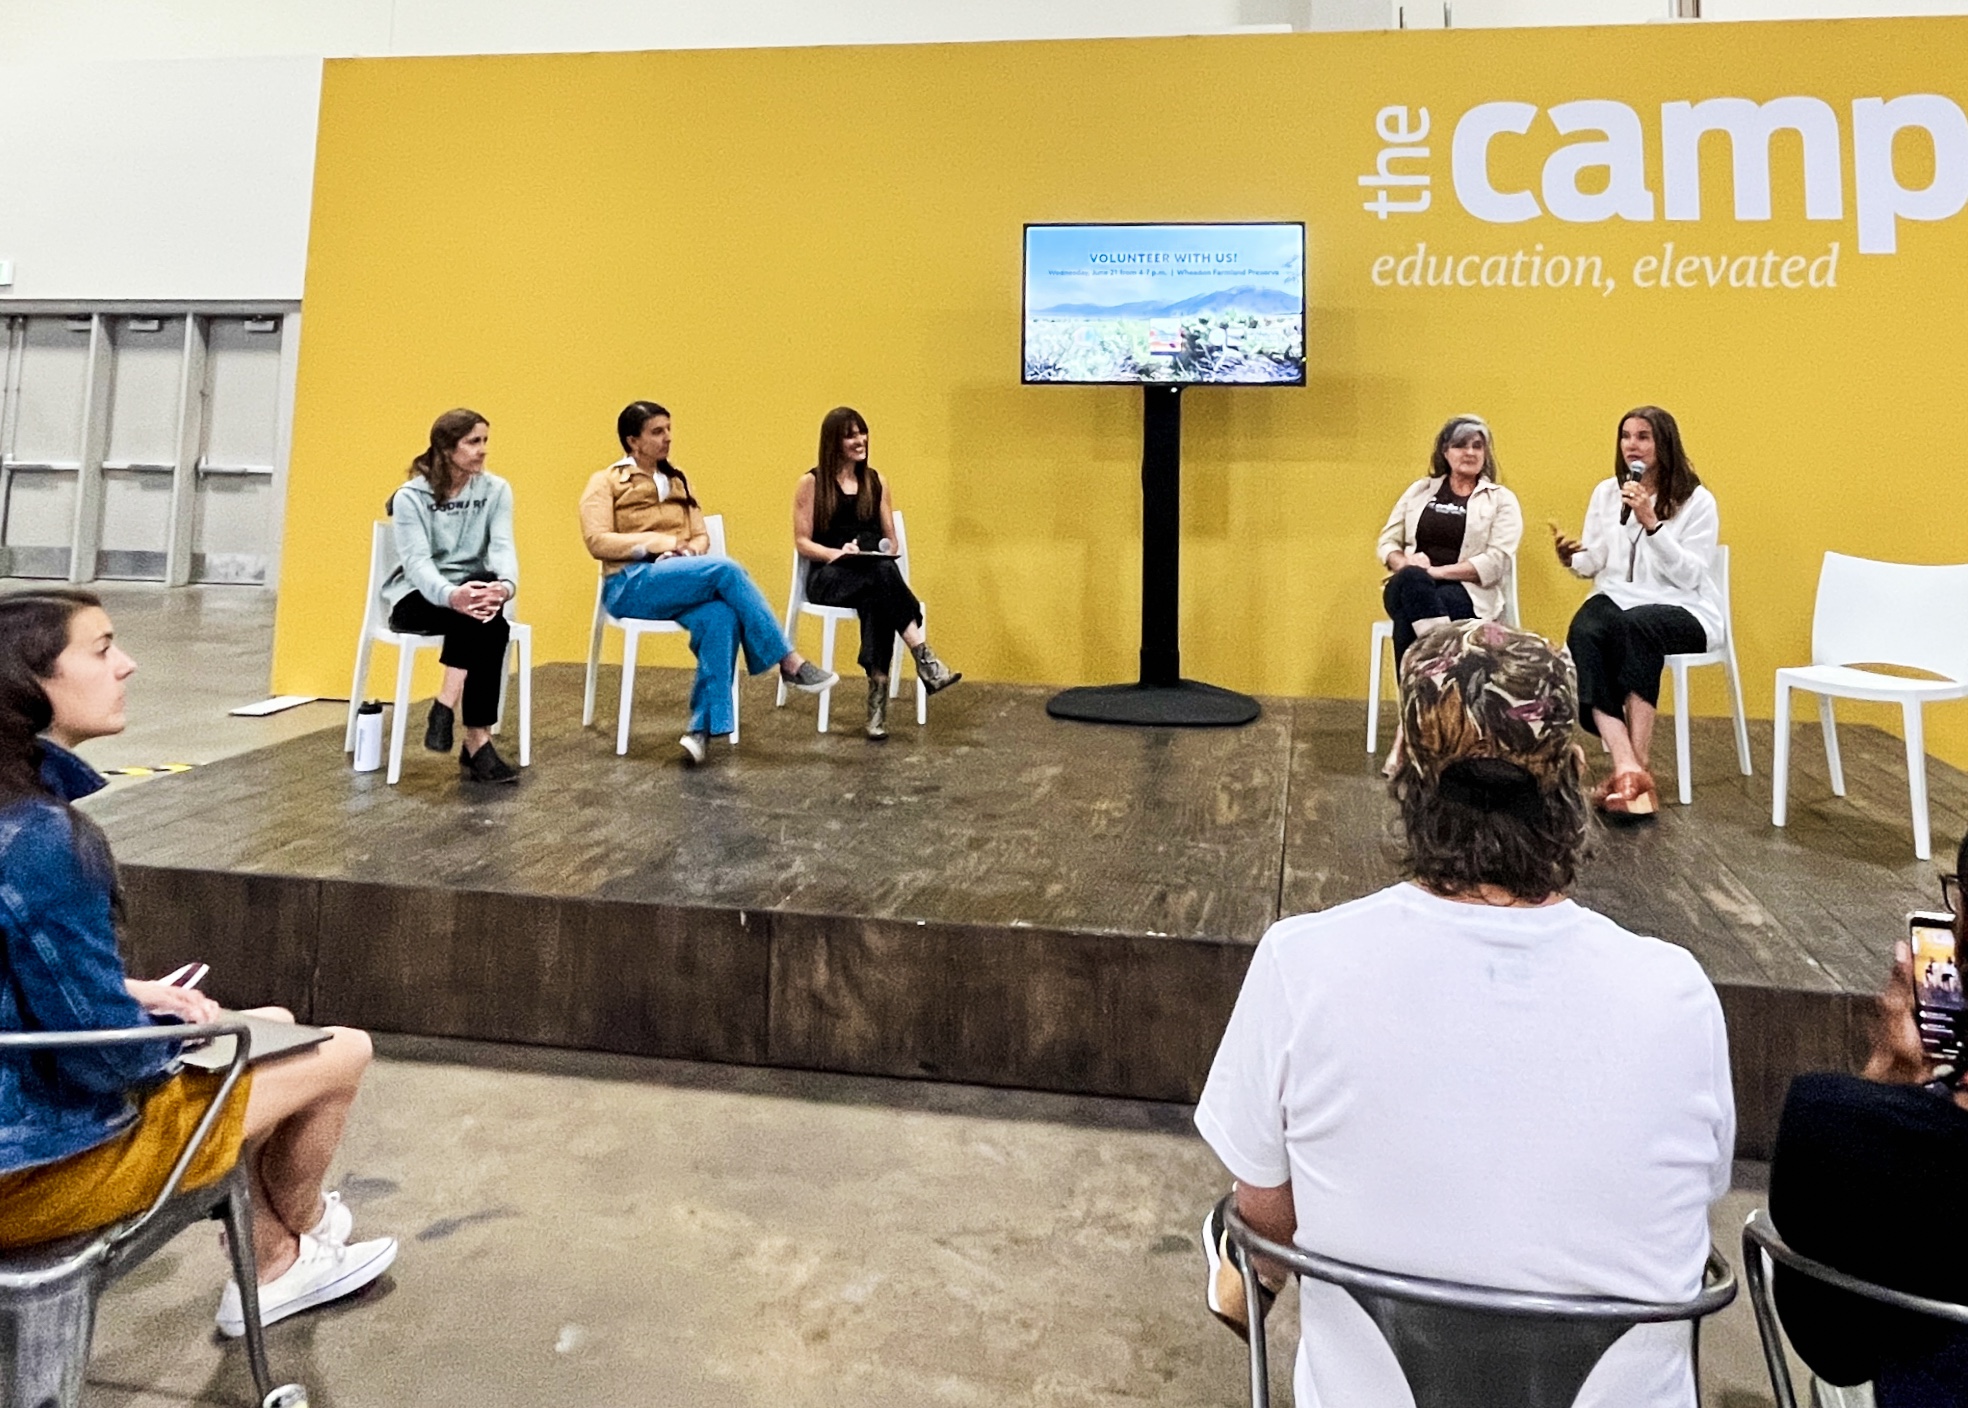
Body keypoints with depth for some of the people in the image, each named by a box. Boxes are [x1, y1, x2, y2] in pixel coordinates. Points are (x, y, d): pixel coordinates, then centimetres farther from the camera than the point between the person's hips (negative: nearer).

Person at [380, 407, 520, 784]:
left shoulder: (496, 489, 2)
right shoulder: (410, 497, -7)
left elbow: (502, 547, -12)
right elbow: (417, 562, -19)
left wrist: (505, 584, -36)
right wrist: (451, 595, -42)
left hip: (473, 590, 3)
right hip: (417, 598, -3)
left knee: (488, 620, -34)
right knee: (490, 626, -33)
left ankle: (446, 704, -28)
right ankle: (477, 741, -32)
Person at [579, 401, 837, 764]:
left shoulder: (678, 482, 22)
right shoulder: (605, 483, 6)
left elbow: (702, 536, 16)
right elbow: (597, 542, -6)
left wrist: (691, 550, -8)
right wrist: (653, 542, -15)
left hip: (680, 583, 5)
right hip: (631, 586, -5)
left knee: (721, 618, -33)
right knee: (726, 569, -30)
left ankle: (703, 728, -32)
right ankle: (790, 663, -25)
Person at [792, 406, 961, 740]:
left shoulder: (876, 482, 16)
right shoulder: (811, 483, 5)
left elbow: (890, 538, 18)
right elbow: (802, 542, 2)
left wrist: (884, 551, -6)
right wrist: (837, 552, -17)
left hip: (874, 574, 3)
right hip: (829, 576, -3)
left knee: (877, 600, -37)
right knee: (883, 574, -37)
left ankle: (878, 697, -43)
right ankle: (925, 661, -45)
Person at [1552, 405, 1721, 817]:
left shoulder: (1697, 500, -1)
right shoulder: (1606, 492, 12)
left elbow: (1691, 576, -11)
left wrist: (1651, 523, -19)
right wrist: (1573, 559, -10)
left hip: (1681, 611, -3)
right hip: (1616, 600, 3)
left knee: (1635, 626, -39)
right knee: (1583, 633, -34)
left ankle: (1636, 767, -39)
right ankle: (1626, 766, -46)